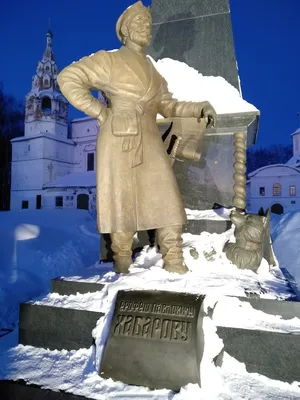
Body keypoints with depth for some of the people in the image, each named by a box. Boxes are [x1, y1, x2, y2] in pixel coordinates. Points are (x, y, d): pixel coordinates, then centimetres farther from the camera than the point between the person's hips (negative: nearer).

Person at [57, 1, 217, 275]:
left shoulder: (151, 70, 22)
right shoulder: (109, 60, 3)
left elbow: (167, 106, 16)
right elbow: (67, 79, -4)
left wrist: (200, 108, 1)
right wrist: (101, 113, -8)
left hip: (150, 143, 6)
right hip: (119, 143, -5)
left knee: (167, 203, -1)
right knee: (122, 205, 0)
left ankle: (175, 265, 9)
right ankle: (122, 266, 17)